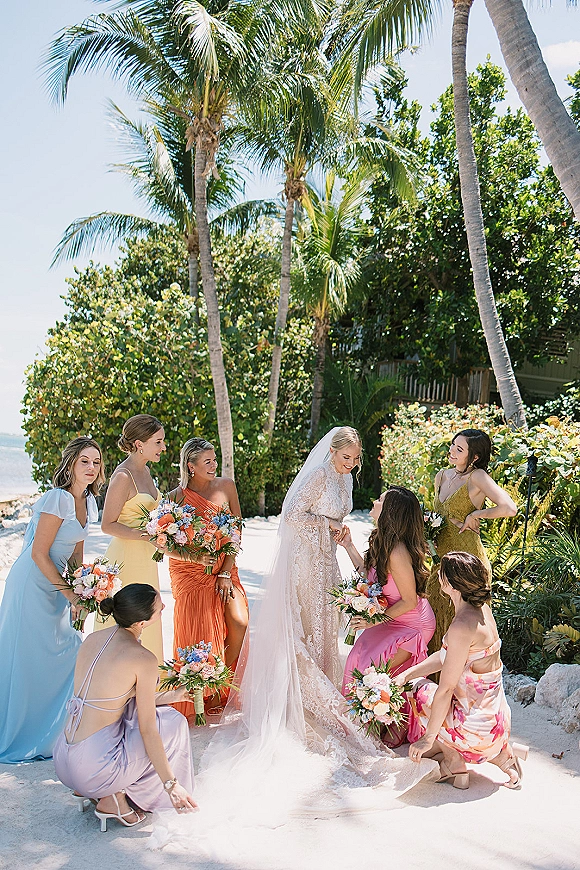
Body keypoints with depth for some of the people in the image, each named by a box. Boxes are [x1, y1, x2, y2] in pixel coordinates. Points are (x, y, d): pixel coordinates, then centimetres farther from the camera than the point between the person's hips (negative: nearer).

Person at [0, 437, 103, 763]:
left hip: (56, 583, 8)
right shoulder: (58, 498, -19)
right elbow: (39, 554, -20)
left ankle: (51, 732, 25)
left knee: (69, 652, 8)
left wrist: (78, 594, 6)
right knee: (29, 658, 0)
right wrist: (70, 594, -16)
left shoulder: (88, 502, 7)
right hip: (32, 584, -8)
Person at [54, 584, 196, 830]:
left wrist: (164, 696, 23)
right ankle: (115, 797, 7)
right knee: (173, 721, 9)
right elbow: (147, 731, -12)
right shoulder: (143, 659, -17)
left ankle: (87, 788, 20)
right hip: (95, 769, -7)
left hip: (63, 761, 7)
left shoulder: (93, 638, 3)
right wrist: (171, 784, -4)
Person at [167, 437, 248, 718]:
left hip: (224, 568, 3)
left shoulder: (226, 486, -1)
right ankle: (206, 695, 18)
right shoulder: (177, 497, -10)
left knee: (240, 623, -9)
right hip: (190, 571, -3)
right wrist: (195, 557, -23)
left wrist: (227, 572, -5)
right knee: (200, 632, -3)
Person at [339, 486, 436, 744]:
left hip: (412, 625, -9)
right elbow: (370, 574, 7)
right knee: (359, 656, 1)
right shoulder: (383, 541, -3)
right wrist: (348, 546, 6)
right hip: (393, 620, 9)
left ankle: (395, 727, 7)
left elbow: (409, 601, -23)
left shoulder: (397, 552, -30)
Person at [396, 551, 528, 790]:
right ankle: (502, 754, 16)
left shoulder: (463, 626, -28)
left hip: (478, 724, -8)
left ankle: (456, 768, 10)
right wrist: (406, 675, 6)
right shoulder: (480, 609, 0)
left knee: (422, 691, 6)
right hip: (494, 715, 9)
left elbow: (446, 689, -22)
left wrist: (429, 737, -12)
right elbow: (444, 656, 11)